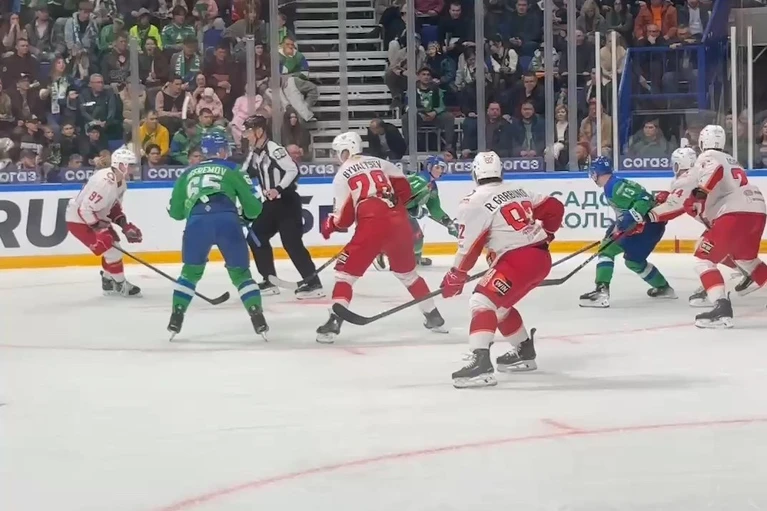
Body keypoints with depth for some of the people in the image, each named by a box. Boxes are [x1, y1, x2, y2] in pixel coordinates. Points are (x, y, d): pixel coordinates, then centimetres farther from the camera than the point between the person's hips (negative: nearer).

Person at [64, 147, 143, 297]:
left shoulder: (121, 181, 0)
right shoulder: (104, 182, -32)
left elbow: (114, 206, 13)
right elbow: (85, 209, -32)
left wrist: (125, 226, 3)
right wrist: (101, 231, -27)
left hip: (94, 216, 10)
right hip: (79, 219, -10)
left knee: (114, 245, 14)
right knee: (111, 249, -10)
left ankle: (109, 282, 28)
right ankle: (120, 284, 5)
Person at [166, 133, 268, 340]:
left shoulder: (189, 173, 30)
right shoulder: (232, 170, 22)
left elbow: (175, 211, 32)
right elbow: (253, 207, 19)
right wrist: (247, 216, 43)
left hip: (197, 222, 2)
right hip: (227, 221, -2)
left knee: (191, 271, 23)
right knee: (240, 272, 14)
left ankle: (175, 320, 15)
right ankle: (258, 321, 3)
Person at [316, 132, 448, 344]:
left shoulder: (342, 175, 4)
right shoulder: (380, 163, 17)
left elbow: (344, 217, 1)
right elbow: (404, 190, 13)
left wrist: (329, 225, 21)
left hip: (372, 226, -5)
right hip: (399, 223, 5)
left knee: (346, 272, 3)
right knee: (407, 271, 25)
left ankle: (334, 323, -10)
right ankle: (434, 317, 31)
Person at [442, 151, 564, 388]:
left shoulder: (475, 202, -6)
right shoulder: (518, 190, 16)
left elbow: (469, 245, -7)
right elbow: (554, 207, 21)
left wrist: (456, 277, 4)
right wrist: (544, 236, 35)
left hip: (517, 261, -9)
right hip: (541, 258, 9)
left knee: (482, 302, -15)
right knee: (500, 305, 26)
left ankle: (481, 362, -33)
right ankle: (524, 352, 39)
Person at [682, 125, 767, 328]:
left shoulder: (707, 157, 5)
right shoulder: (731, 161, 31)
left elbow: (714, 170, -18)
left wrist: (698, 195, -19)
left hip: (736, 212, -8)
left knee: (704, 257, -5)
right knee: (745, 257, 32)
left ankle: (722, 307, -23)